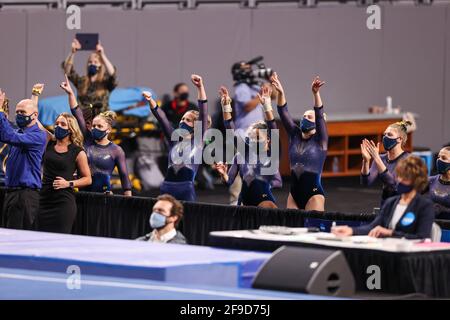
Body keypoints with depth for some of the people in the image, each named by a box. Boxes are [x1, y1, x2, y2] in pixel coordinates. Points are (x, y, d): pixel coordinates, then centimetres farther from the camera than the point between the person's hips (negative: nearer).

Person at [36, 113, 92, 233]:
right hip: (44, 200, 4)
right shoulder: (49, 145, 9)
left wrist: (69, 183, -8)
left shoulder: (78, 152, 1)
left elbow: (87, 179, 5)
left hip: (64, 202, -4)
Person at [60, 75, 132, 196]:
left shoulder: (116, 150, 2)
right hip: (83, 192, 3)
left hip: (104, 194, -3)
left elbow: (124, 176, 2)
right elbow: (77, 114, 5)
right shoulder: (88, 141, 9)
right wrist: (70, 93, -1)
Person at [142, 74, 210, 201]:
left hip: (186, 189, -3)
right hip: (167, 187, 4)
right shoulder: (174, 139, 14)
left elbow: (204, 113, -4)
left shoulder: (197, 142, 5)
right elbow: (161, 117, 7)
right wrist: (150, 100, -7)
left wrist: (200, 87, -11)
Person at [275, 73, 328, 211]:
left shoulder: (320, 140, -2)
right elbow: (283, 113, -1)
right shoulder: (295, 136, 10)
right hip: (294, 193, 5)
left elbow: (320, 115, -18)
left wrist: (316, 93, -34)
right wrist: (280, 92, -17)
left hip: (314, 194, -5)